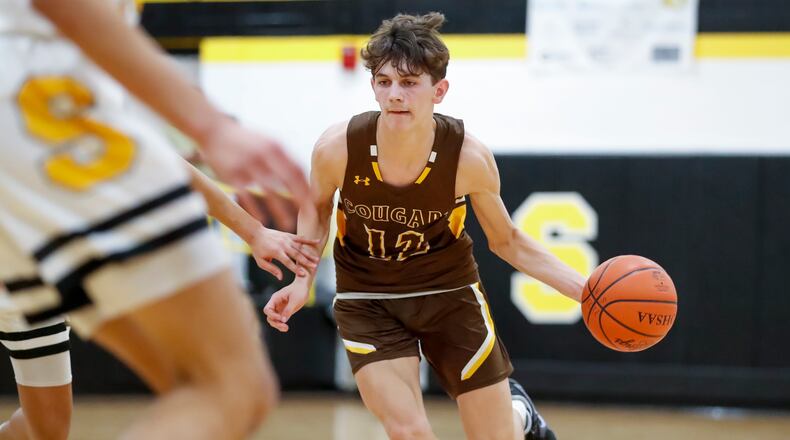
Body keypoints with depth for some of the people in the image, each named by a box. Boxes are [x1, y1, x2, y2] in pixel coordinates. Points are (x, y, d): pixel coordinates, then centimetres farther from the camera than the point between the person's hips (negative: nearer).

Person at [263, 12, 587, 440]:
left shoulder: (469, 157, -22)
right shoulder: (338, 147, -23)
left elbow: (506, 240, -4)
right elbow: (317, 209, 2)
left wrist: (583, 288, -14)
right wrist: (302, 281, -11)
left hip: (450, 293, 0)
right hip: (366, 302, 0)